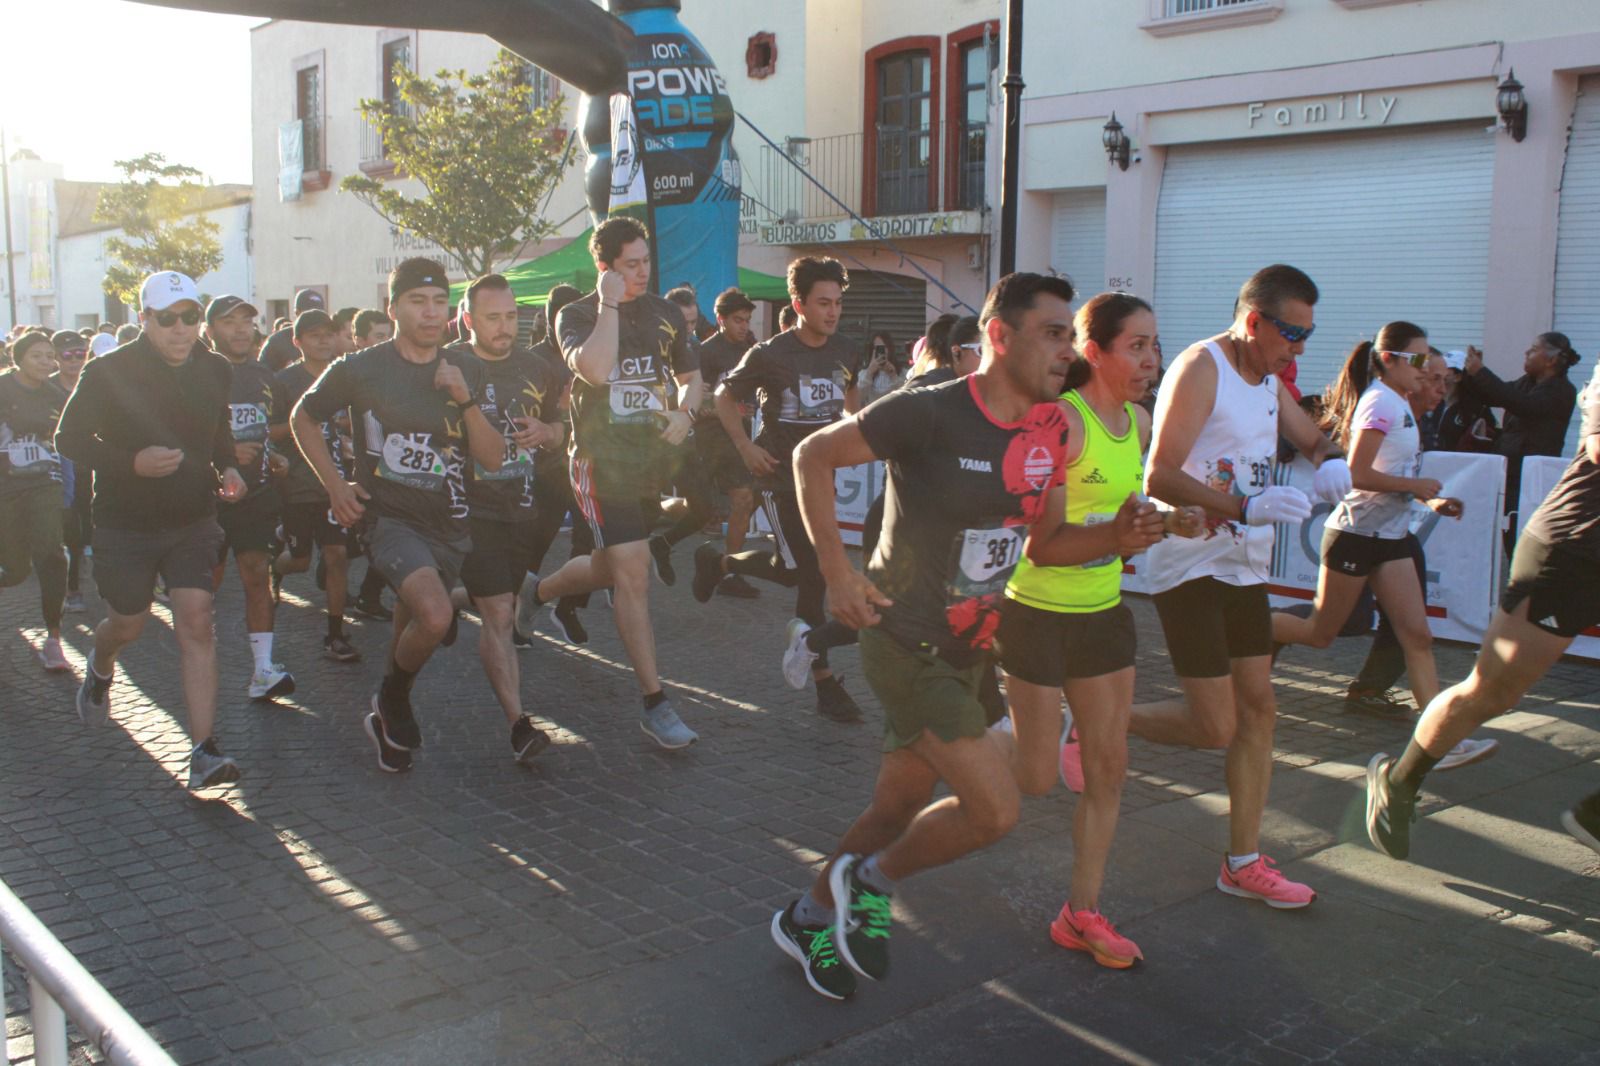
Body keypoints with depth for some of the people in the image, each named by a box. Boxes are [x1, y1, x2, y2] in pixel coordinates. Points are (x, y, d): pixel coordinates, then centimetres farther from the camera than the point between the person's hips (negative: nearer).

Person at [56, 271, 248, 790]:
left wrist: (228, 469, -2)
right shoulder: (109, 372, -12)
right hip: (124, 524, -2)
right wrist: (132, 463, -25)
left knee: (197, 624, -10)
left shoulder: (215, 370, 1)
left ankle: (204, 751, -12)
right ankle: (100, 669, 52)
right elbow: (69, 438, -9)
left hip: (193, 521, 2)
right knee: (128, 624, 13)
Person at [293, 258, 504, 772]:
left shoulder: (466, 372, 3)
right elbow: (304, 419, 10)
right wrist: (335, 485, 1)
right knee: (435, 616, -26)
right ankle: (393, 701, 3)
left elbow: (493, 458, -2)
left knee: (412, 630, 16)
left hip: (449, 523, 4)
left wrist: (465, 399, -16)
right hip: (390, 516, -4)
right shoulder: (360, 369, -6)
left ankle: (388, 726, 42)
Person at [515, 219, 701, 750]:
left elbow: (689, 378, 19)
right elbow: (594, 370, -26)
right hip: (601, 459, -6)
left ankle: (537, 590, 50)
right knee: (632, 572, -13)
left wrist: (683, 413, -3)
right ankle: (654, 702, -6)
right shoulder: (577, 315, -5)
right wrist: (609, 305, -17)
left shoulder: (664, 313, 8)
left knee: (611, 568, 18)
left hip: (653, 458, 6)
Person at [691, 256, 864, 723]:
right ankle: (824, 683, 5)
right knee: (810, 574, -7)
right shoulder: (770, 355, -14)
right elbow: (725, 396, -1)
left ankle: (719, 562, 40)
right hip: (780, 477, -6)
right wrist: (746, 447, -9)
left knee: (791, 570, 12)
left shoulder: (842, 351, 1)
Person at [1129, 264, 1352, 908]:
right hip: (1189, 565, -9)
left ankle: (1243, 863, 18)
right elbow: (1159, 478, -22)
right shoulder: (1200, 368, -14)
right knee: (1215, 727, -10)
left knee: (1258, 709, 8)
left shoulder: (1268, 379, 13)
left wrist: (1329, 460, 4)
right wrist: (1248, 507, -31)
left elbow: (1311, 438, 29)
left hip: (1244, 566, 9)